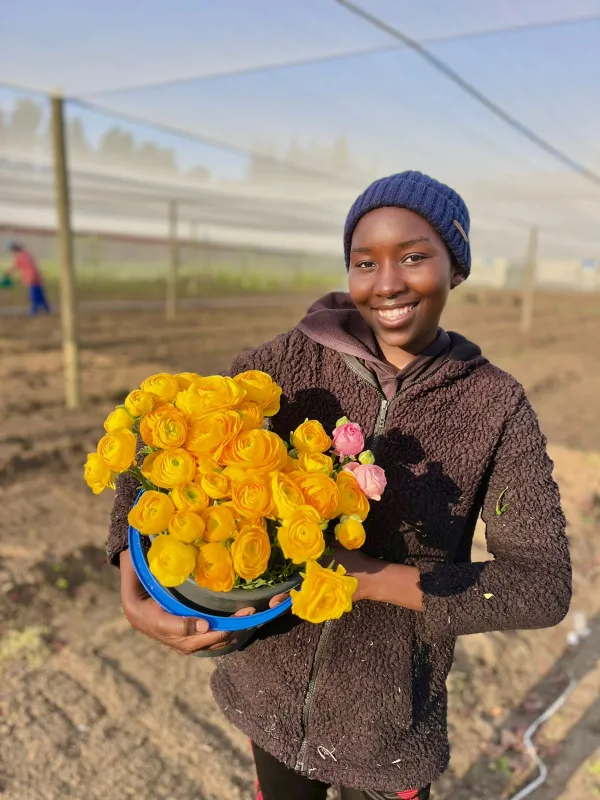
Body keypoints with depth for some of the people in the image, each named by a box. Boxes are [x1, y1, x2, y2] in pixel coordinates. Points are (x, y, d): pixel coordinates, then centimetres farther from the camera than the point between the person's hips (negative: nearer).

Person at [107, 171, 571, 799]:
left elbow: (544, 585, -15)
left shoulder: (496, 406, -14)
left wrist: (371, 577, -25)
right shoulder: (295, 359, -13)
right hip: (274, 691, 2)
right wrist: (134, 593, -22)